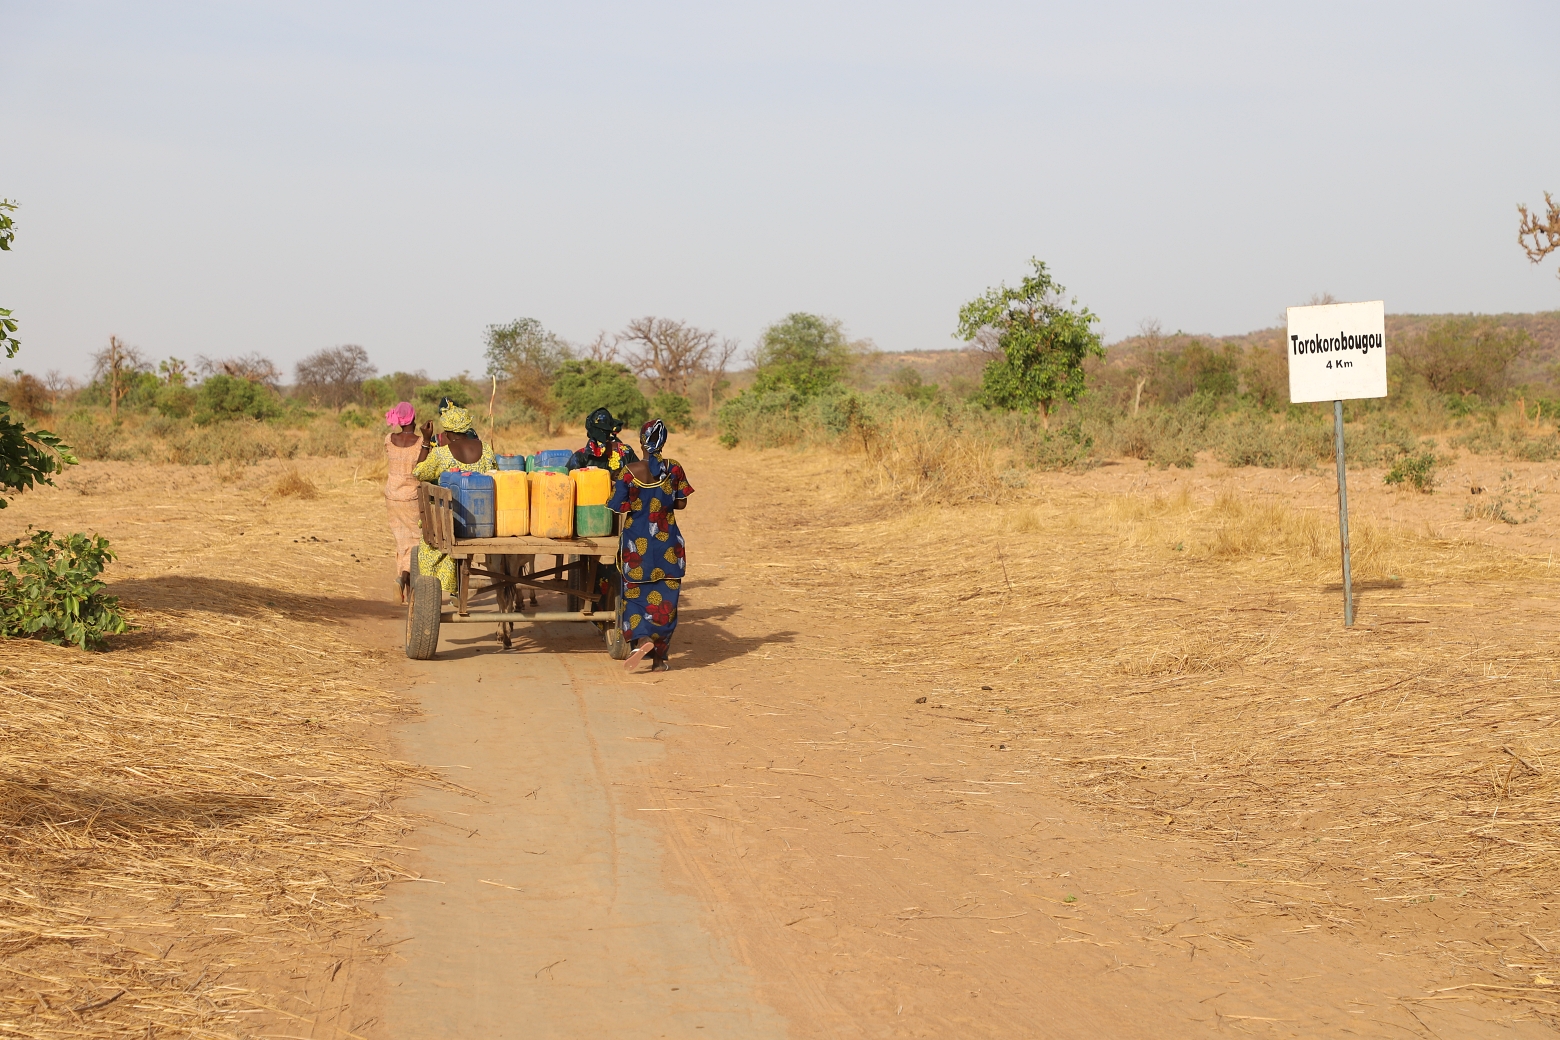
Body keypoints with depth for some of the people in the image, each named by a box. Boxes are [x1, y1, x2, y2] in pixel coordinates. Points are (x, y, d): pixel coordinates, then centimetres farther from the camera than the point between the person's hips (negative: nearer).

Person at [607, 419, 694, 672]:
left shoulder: (630, 471, -10)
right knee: (664, 597, 9)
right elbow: (681, 503, 2)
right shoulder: (673, 469, -5)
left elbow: (616, 505, -12)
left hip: (637, 541, -2)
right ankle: (659, 657, 11)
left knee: (635, 592, 10)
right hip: (666, 540, 2)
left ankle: (641, 639, -16)